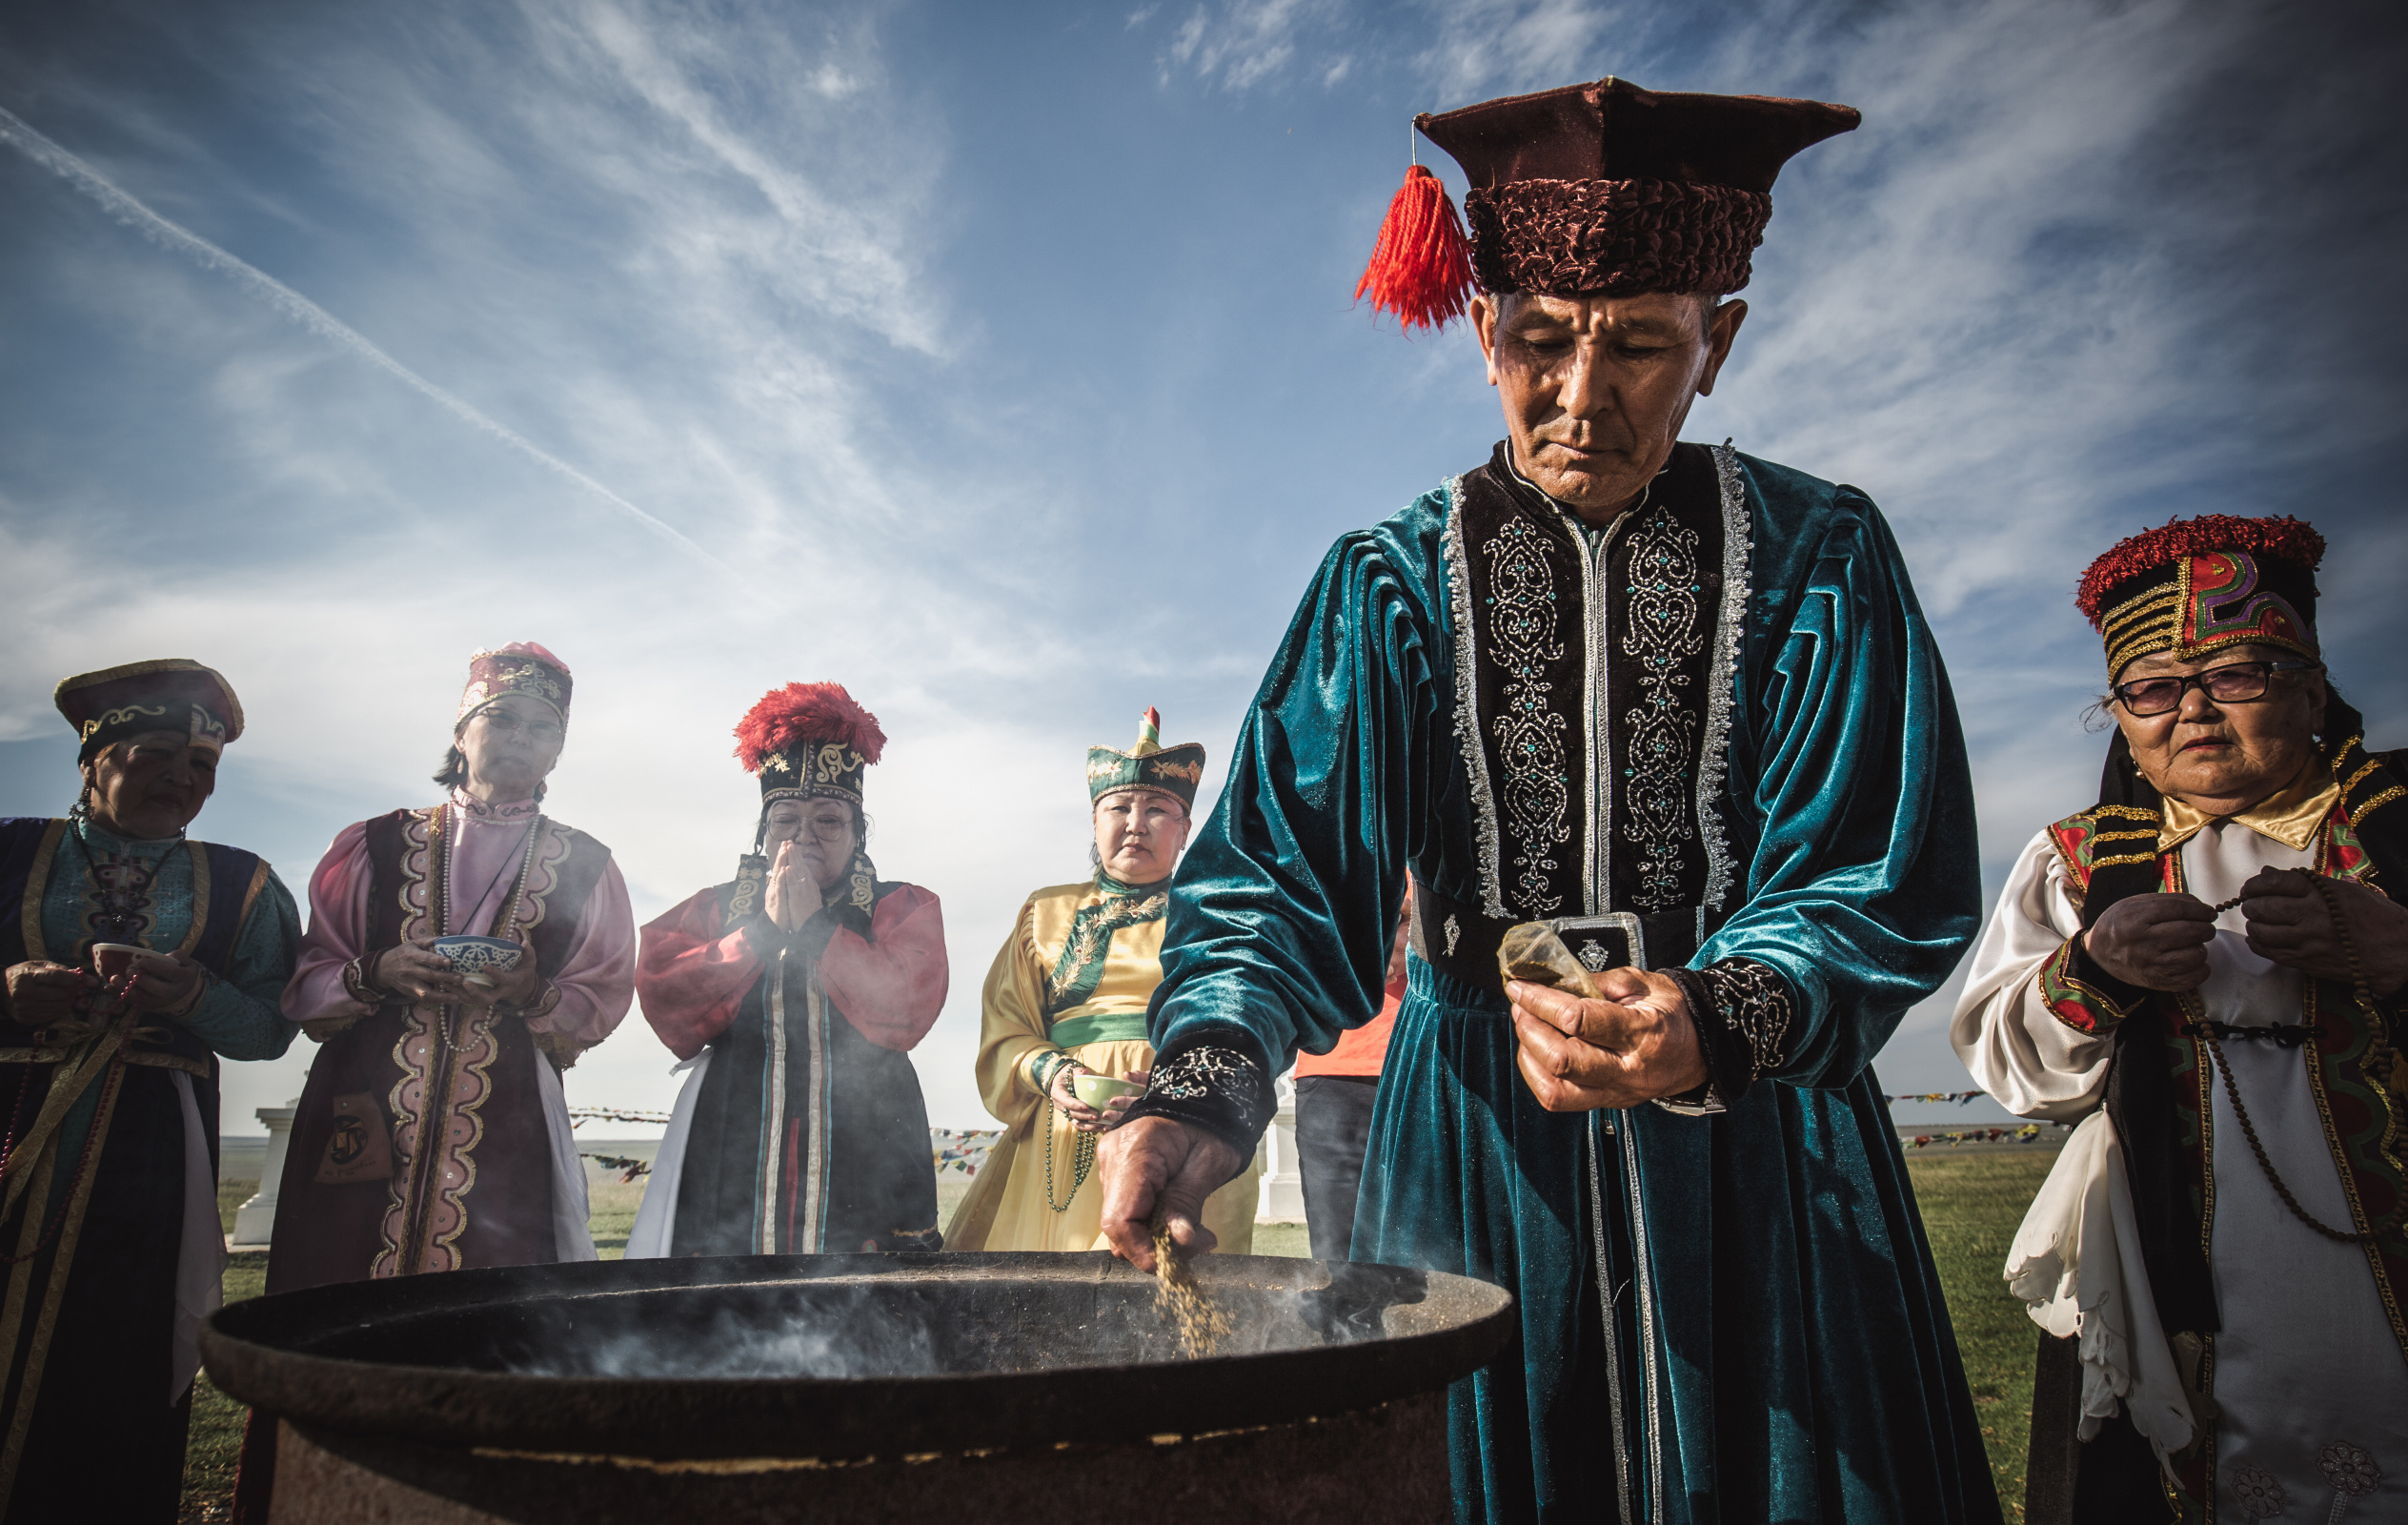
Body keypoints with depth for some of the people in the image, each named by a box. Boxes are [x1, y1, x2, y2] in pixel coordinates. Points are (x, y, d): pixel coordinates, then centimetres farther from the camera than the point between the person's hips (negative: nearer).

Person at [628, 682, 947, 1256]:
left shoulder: (904, 908, 11)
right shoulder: (714, 911, 17)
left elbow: (902, 1015, -7)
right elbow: (671, 1014, 1)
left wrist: (816, 925, -6)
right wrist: (764, 930, -5)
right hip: (730, 1162, 1)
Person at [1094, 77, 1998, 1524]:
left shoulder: (1821, 558, -4)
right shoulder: (1392, 583, -2)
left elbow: (1892, 878, -10)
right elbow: (1285, 870, -11)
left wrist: (1717, 1024, -31)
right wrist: (1209, 1077, -30)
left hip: (1759, 1142, 0)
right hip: (1475, 1137, 1)